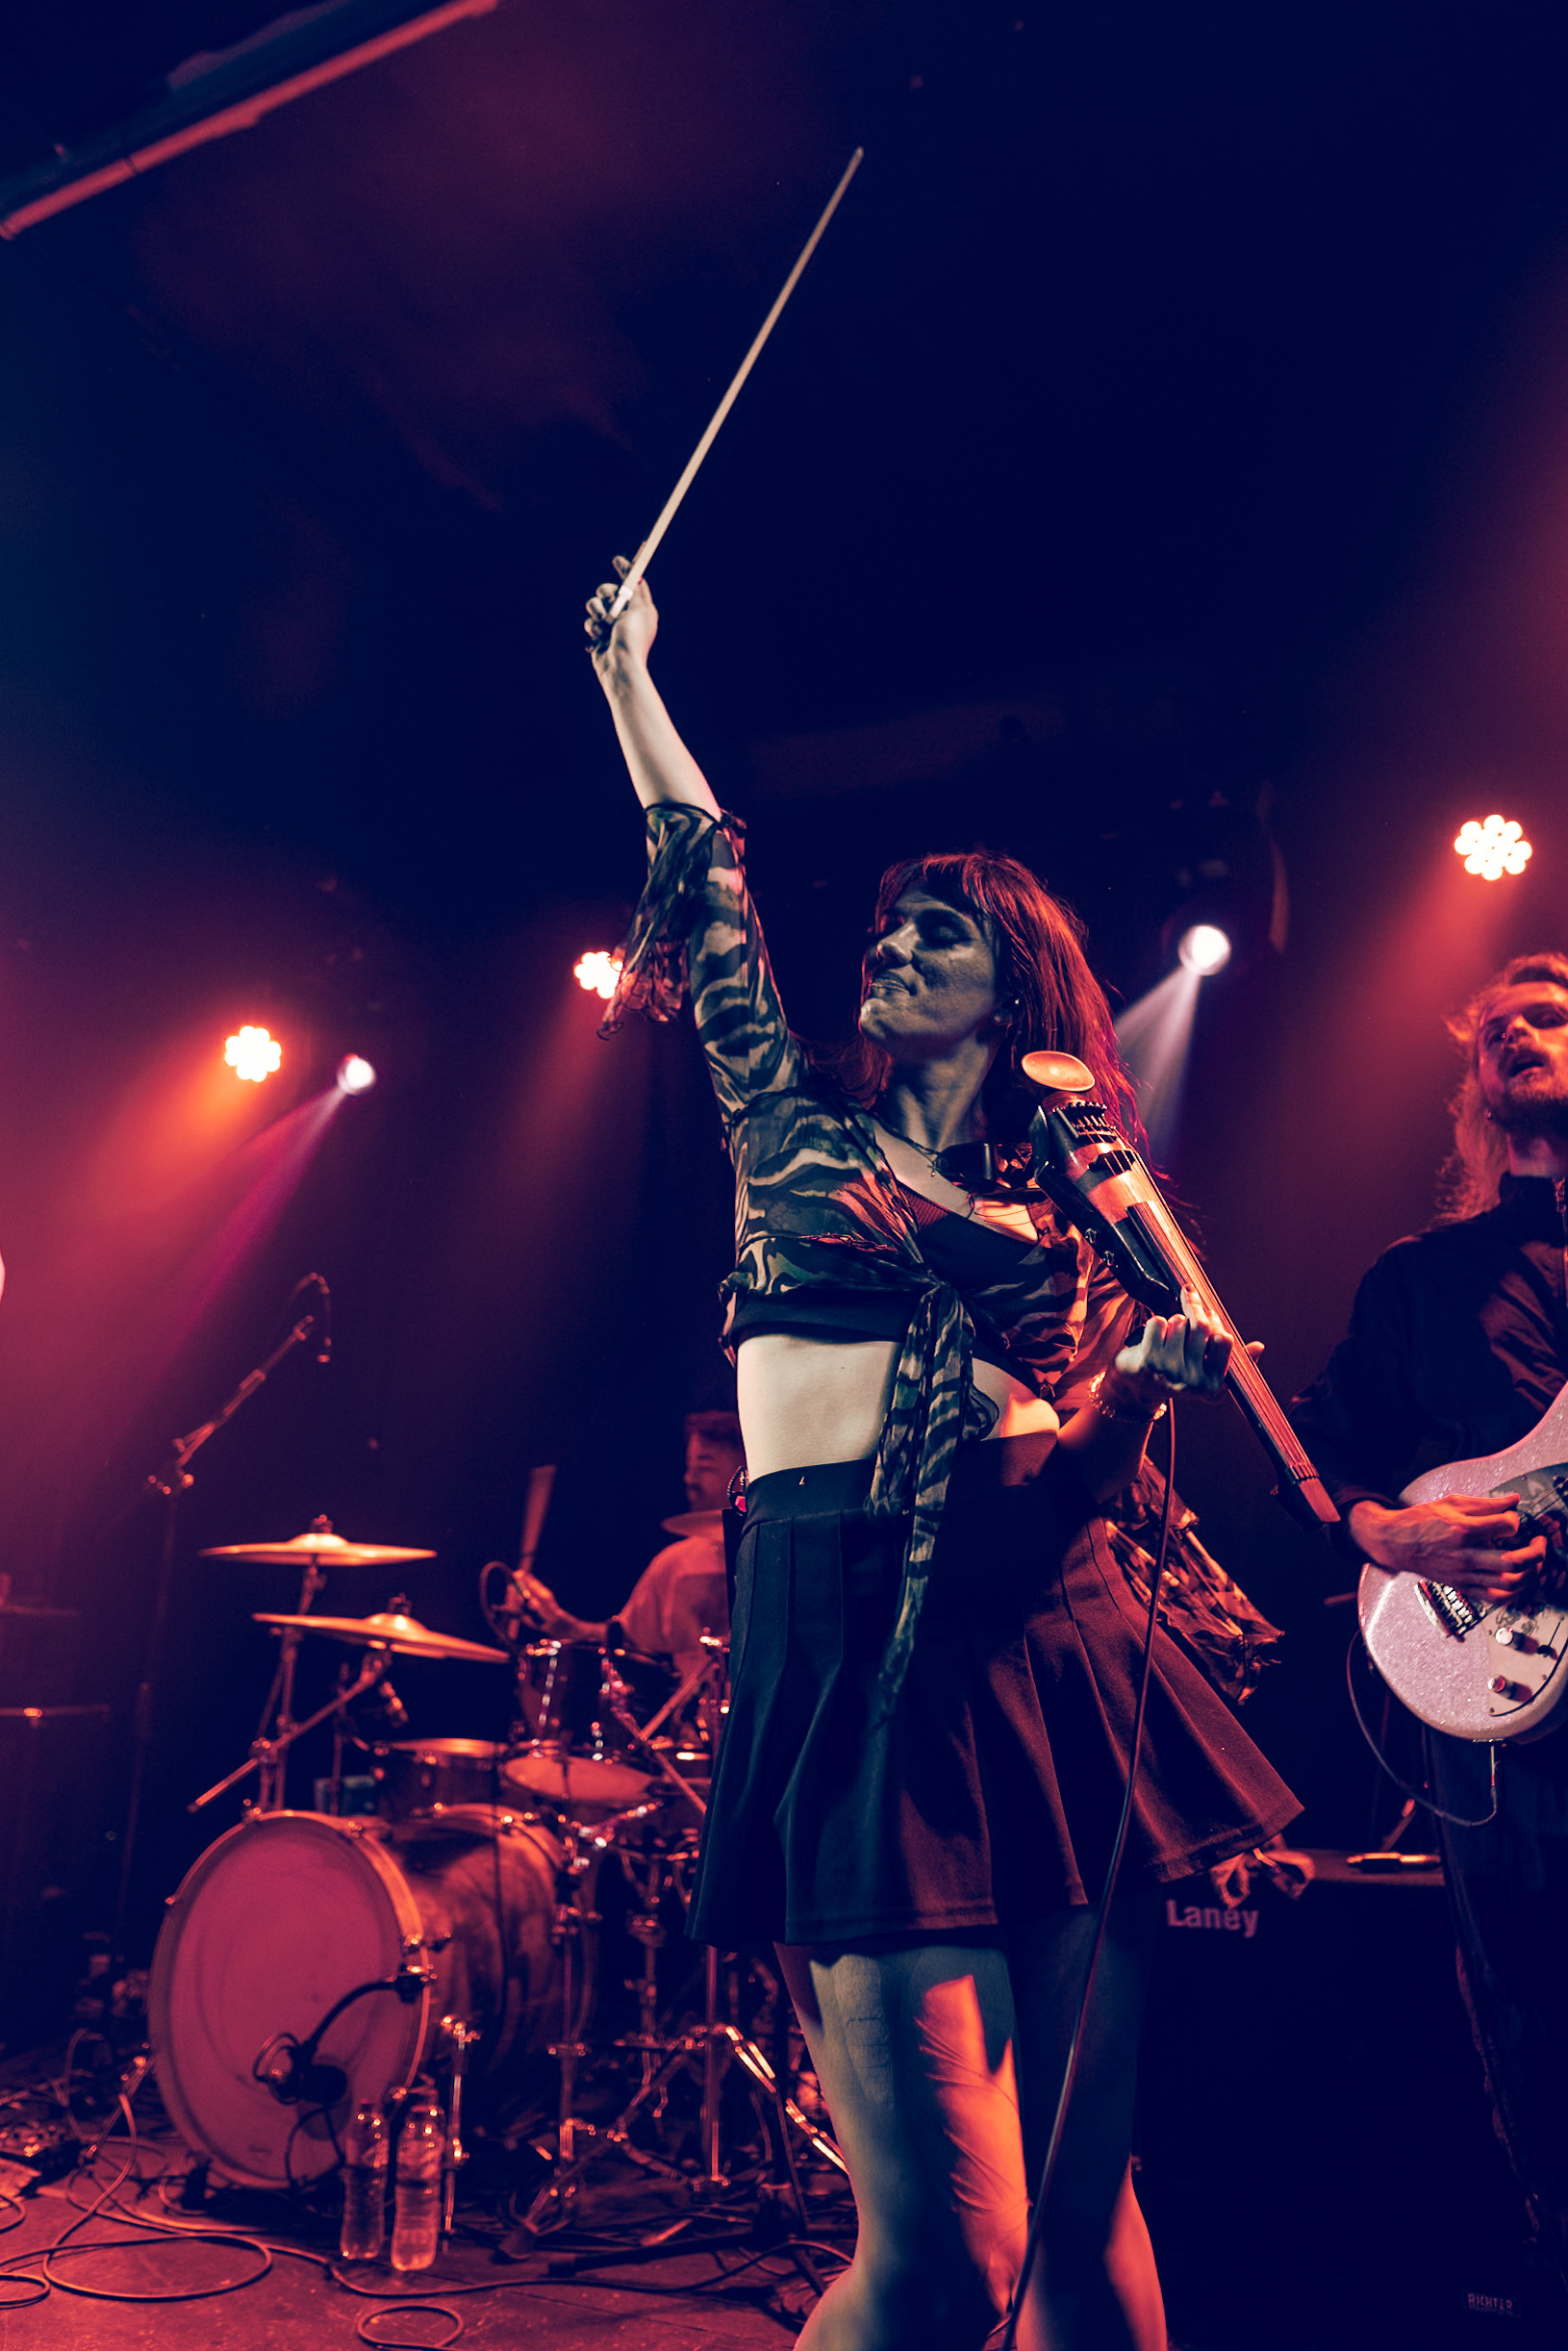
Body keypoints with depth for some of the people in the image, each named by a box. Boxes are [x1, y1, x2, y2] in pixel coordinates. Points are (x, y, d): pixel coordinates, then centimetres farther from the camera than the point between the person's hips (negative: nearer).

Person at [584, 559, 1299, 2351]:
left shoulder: (1062, 1205, 14)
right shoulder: (795, 1124, 12)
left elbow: (1077, 1465, 12)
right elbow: (706, 879, 12)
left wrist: (1150, 1380, -7)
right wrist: (629, 671, 19)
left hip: (1046, 1634, 3)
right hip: (848, 1633, -2)